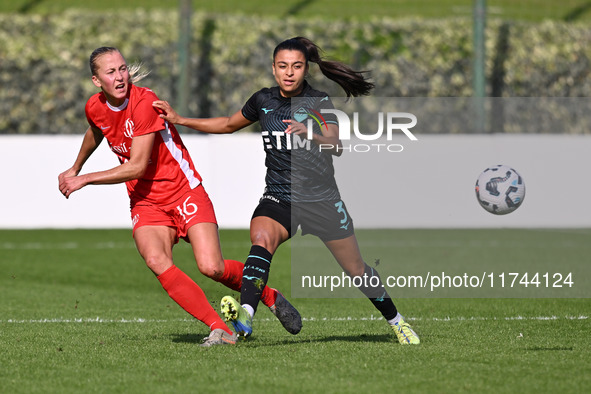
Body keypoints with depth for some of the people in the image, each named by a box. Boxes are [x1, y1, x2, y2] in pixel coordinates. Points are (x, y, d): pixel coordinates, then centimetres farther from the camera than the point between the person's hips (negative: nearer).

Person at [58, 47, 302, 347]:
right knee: (156, 260, -26)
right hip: (145, 202, 5)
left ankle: (270, 297, 12)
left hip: (184, 191, -5)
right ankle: (220, 330, -25)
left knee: (211, 268, -19)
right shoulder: (94, 108, 0)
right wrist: (74, 169, 39)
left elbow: (136, 167, -22)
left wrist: (85, 180, -16)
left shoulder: (145, 102, -21)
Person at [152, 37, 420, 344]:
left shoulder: (320, 103, -9)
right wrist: (179, 120, 16)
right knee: (261, 239, -31)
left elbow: (335, 146, -24)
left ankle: (396, 321, 33)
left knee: (355, 269, 7)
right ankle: (244, 317, -51)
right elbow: (229, 124, 21)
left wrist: (309, 133, -45)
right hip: (278, 199, 2)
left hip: (322, 200, -2)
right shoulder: (263, 101, 3)